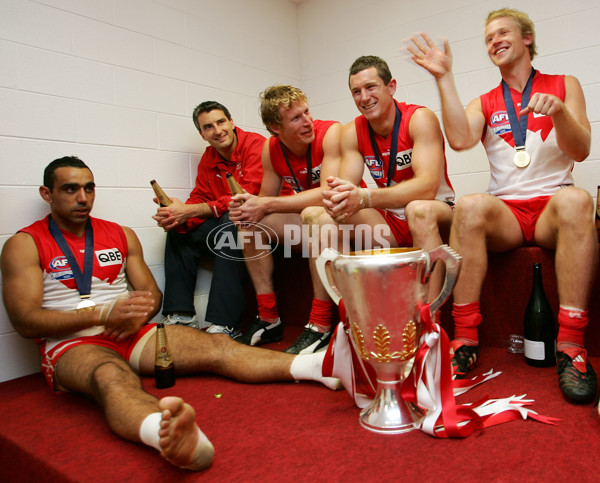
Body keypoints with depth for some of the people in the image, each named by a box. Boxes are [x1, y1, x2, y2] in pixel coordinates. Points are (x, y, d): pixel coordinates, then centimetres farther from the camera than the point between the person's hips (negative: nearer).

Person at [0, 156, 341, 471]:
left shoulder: (121, 235, 15)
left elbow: (153, 294, 16)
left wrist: (139, 314, -9)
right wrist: (104, 314, -20)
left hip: (133, 334, 5)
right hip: (72, 345, -4)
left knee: (216, 346, -19)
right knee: (112, 376, -40)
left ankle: (323, 366, -34)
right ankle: (165, 433, -73)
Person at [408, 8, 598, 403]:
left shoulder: (564, 85, 16)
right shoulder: (484, 104, 18)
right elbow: (460, 140, -6)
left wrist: (558, 112, -17)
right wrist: (444, 77, -5)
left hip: (551, 207, 0)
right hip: (505, 213, 0)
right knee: (470, 207, -34)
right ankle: (466, 339, -31)